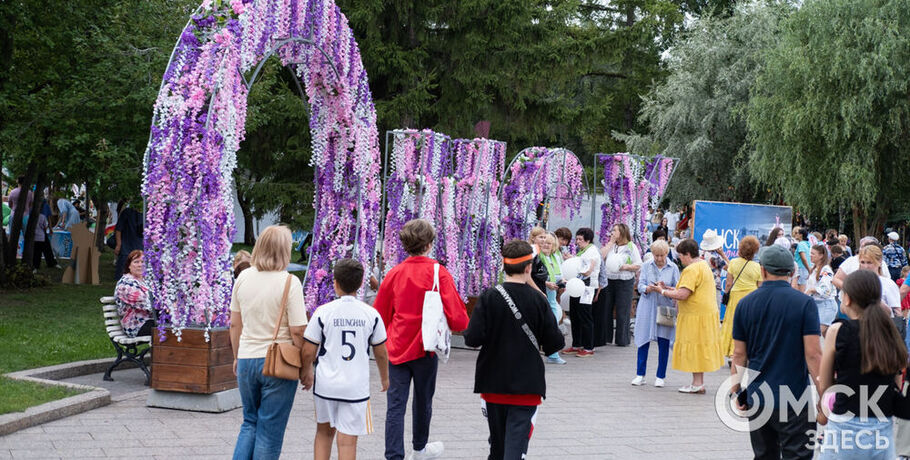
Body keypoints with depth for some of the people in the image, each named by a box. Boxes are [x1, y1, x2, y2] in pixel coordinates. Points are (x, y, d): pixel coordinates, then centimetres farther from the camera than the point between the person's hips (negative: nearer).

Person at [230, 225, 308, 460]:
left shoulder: (244, 277, 2)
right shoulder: (289, 282, -13)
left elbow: (235, 324, 10)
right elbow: (297, 331, -14)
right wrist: (305, 370, -5)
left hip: (247, 359, 5)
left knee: (250, 423, 20)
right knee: (270, 431, 6)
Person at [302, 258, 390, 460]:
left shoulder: (323, 312, -7)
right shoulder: (371, 314, -3)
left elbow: (308, 352, -3)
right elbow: (381, 353, 7)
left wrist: (307, 372, 18)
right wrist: (384, 377, 25)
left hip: (325, 384, 1)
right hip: (356, 387, 0)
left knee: (324, 431, 21)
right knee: (348, 441, 3)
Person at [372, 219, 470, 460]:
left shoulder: (394, 273, -1)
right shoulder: (439, 273, -11)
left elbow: (379, 315, 8)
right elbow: (456, 317, -13)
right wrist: (462, 323, 10)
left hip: (397, 347, 2)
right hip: (425, 346, -2)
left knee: (396, 404, 0)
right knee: (423, 400, 18)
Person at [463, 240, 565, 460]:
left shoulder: (488, 297, -9)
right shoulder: (538, 300, -8)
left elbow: (473, 338, -14)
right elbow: (554, 342, -7)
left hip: (493, 383, 2)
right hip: (527, 384, -2)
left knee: (497, 441, 19)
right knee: (517, 442, -4)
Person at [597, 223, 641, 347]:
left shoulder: (631, 247, -1)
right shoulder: (610, 245, 13)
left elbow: (638, 266, -4)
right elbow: (601, 257, -2)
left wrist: (625, 267, -18)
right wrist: (610, 243, -1)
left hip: (624, 282, -5)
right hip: (608, 281, 5)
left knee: (622, 311, -2)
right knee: (605, 310, 6)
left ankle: (622, 339, 7)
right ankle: (605, 337, 16)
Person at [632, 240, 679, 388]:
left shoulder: (673, 268, 3)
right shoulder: (646, 266, 6)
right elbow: (640, 286, 1)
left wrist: (665, 289, -18)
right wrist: (649, 288, -21)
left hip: (665, 308, -1)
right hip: (647, 308, 1)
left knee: (664, 342, 0)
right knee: (643, 340, 2)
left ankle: (660, 377, 9)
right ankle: (640, 375, 11)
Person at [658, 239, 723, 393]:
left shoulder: (691, 270, -18)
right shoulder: (704, 265, 15)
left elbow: (683, 295, -24)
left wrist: (663, 291, -10)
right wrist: (669, 288, 14)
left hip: (696, 315, -10)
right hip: (707, 312, 10)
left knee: (694, 347, -3)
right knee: (700, 348, 13)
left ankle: (697, 383, 0)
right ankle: (700, 383, 18)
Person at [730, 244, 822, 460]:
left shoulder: (745, 304, 2)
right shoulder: (804, 303, -8)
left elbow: (739, 354, 5)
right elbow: (813, 354, -12)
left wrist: (736, 391, 14)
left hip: (757, 398, 4)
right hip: (794, 399, -4)